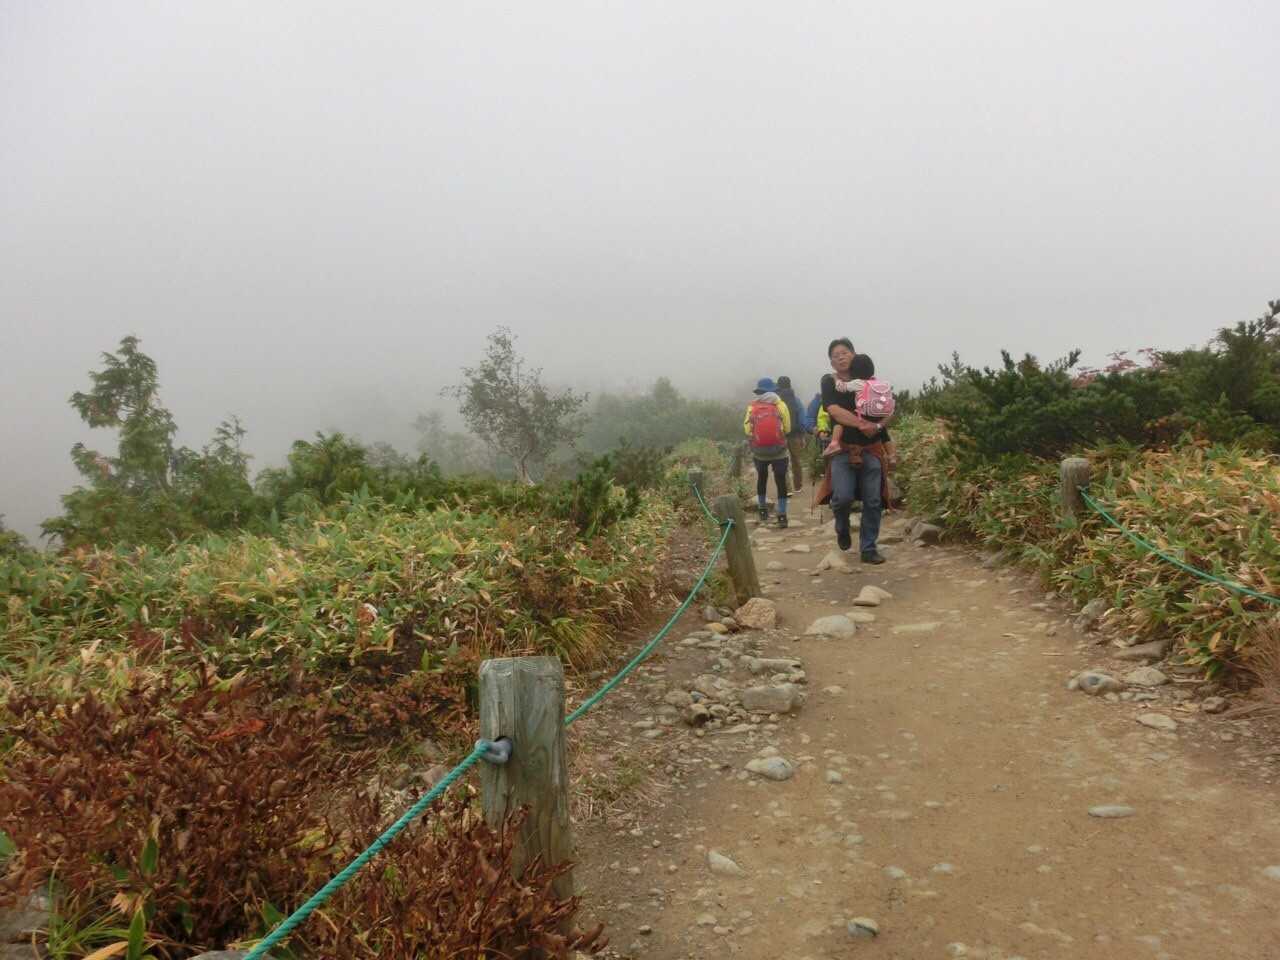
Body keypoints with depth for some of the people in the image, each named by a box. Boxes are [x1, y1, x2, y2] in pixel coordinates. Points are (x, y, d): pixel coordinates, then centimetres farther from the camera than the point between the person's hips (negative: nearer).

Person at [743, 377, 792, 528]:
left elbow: (747, 430, -6)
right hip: (779, 451, -2)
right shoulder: (780, 404, -5)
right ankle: (782, 515, -3)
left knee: (762, 478, 22)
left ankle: (763, 510, 32)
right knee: (781, 481, 3)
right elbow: (787, 428, -4)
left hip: (759, 452, 2)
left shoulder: (752, 407, -4)